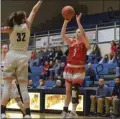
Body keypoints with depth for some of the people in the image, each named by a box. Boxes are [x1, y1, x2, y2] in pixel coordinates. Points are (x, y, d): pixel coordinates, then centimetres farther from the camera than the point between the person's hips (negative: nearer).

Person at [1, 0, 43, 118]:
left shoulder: (10, 28, 2)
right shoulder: (27, 25, 4)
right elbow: (34, 10, 13)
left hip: (11, 56, -1)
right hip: (23, 58, 1)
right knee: (23, 87, 2)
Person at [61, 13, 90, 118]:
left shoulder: (85, 43, -2)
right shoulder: (71, 42, 10)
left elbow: (83, 35, -22)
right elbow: (63, 35, -4)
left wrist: (78, 21, -23)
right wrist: (66, 22, -13)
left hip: (79, 69, -5)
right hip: (69, 68, 5)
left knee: (74, 90, -10)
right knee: (68, 90, 10)